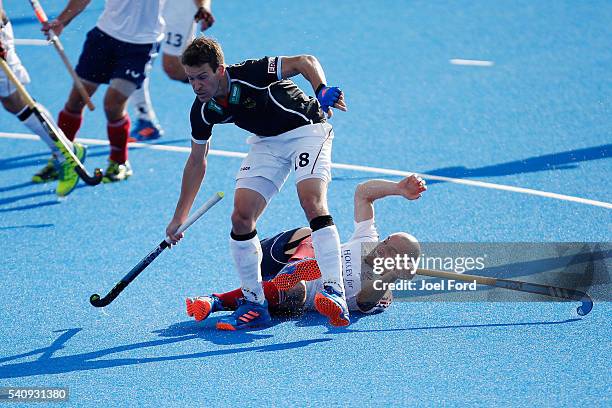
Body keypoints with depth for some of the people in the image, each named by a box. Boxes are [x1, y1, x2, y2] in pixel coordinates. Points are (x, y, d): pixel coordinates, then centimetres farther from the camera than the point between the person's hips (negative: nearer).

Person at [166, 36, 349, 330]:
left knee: (312, 201, -28)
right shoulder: (203, 111, -9)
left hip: (306, 130, -6)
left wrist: (322, 90, -41)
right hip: (267, 142, 6)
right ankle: (254, 303, 3)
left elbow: (305, 62, -20)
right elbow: (196, 161, 5)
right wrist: (179, 217, 7)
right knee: (241, 215, -9)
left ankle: (334, 292, -35)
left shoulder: (250, 74, -28)